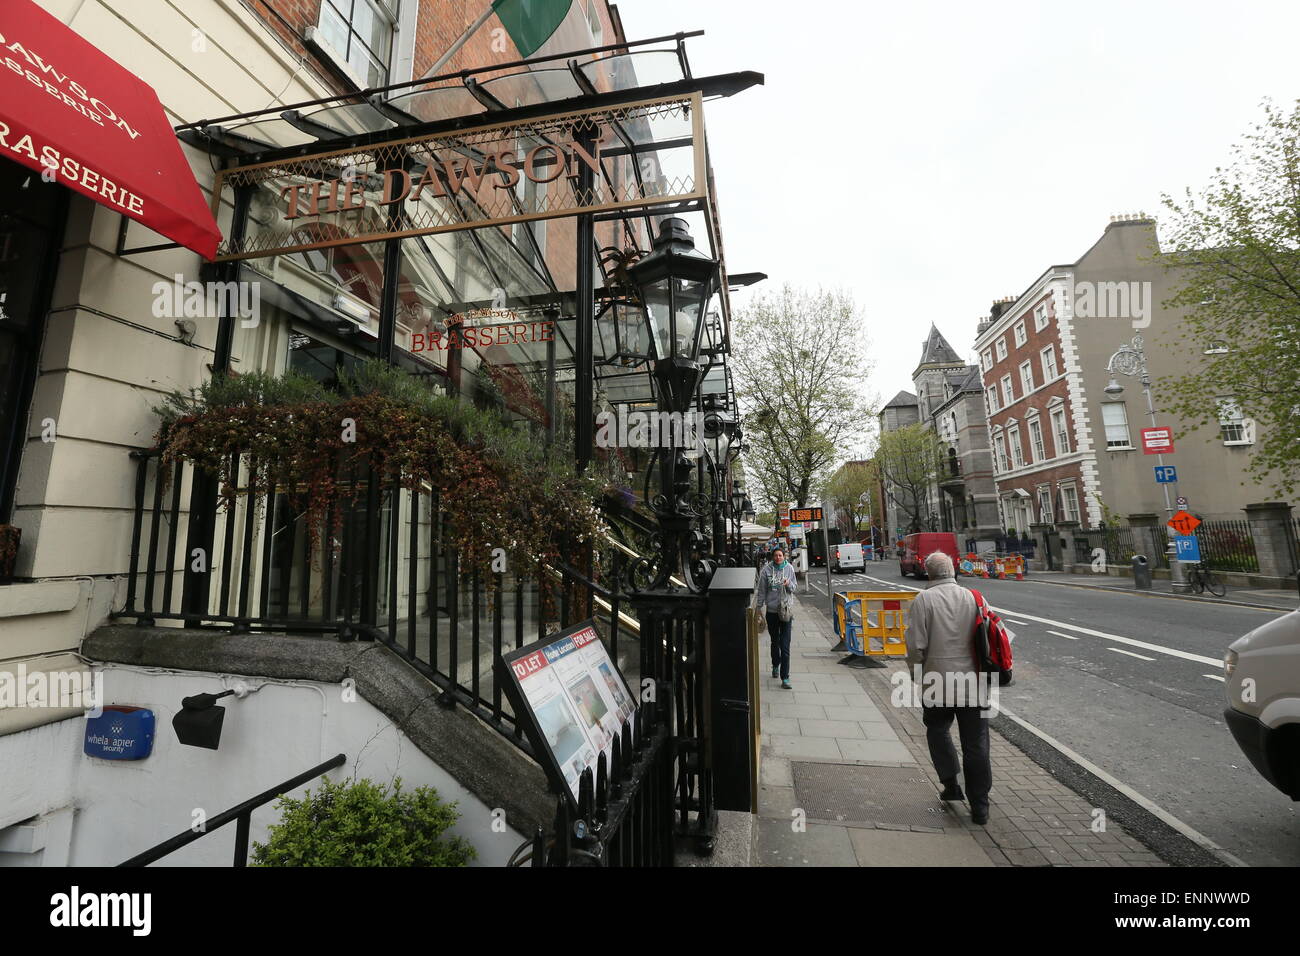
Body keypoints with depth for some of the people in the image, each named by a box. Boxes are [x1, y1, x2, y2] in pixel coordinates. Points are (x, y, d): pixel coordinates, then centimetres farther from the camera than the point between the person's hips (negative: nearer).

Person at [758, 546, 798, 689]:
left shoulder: (789, 568, -1)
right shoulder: (766, 569, -5)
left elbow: (794, 588, 7)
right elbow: (761, 590, 1)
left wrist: (788, 584, -15)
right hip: (771, 610, 1)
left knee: (785, 645, -5)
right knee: (775, 641, 18)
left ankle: (785, 678, -1)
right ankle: (775, 666, 41)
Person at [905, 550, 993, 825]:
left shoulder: (923, 600, -12)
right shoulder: (973, 597, -2)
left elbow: (916, 646, -14)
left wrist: (915, 668, 4)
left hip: (937, 682, -2)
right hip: (973, 683, 3)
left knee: (937, 730, 23)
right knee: (976, 744, 13)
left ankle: (951, 784, 23)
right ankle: (980, 806, 20)